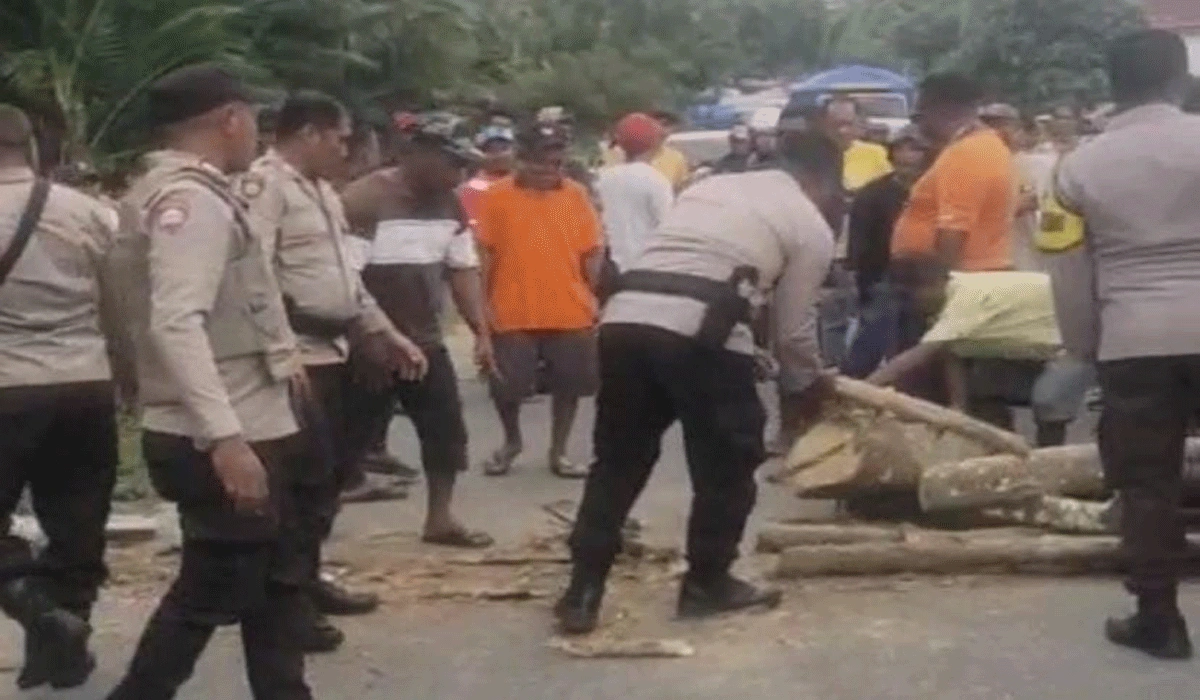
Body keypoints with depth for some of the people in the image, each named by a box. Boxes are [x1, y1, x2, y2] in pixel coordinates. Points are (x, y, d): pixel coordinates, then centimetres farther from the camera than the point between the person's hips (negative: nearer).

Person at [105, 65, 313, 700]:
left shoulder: (183, 190, 14)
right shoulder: (190, 199, -18)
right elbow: (177, 325, -29)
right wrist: (225, 438, -34)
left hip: (246, 426, 10)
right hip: (220, 441, -10)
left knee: (272, 581, 18)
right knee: (212, 592, -1)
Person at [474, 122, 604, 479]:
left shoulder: (577, 195, 2)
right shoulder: (498, 196, -3)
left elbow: (592, 252, 3)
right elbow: (485, 253, -1)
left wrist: (595, 298, -2)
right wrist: (483, 301, -4)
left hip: (570, 312, 1)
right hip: (512, 313, -1)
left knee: (568, 385, 8)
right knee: (506, 386, 4)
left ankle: (558, 452, 23)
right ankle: (512, 440, 30)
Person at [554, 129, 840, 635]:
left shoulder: (709, 187, 30)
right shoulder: (812, 226, 13)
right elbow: (794, 327, 15)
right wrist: (804, 389, 35)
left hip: (625, 319, 6)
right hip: (700, 334, -6)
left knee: (618, 461, 16)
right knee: (727, 462, 15)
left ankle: (582, 593, 15)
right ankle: (707, 584, 26)